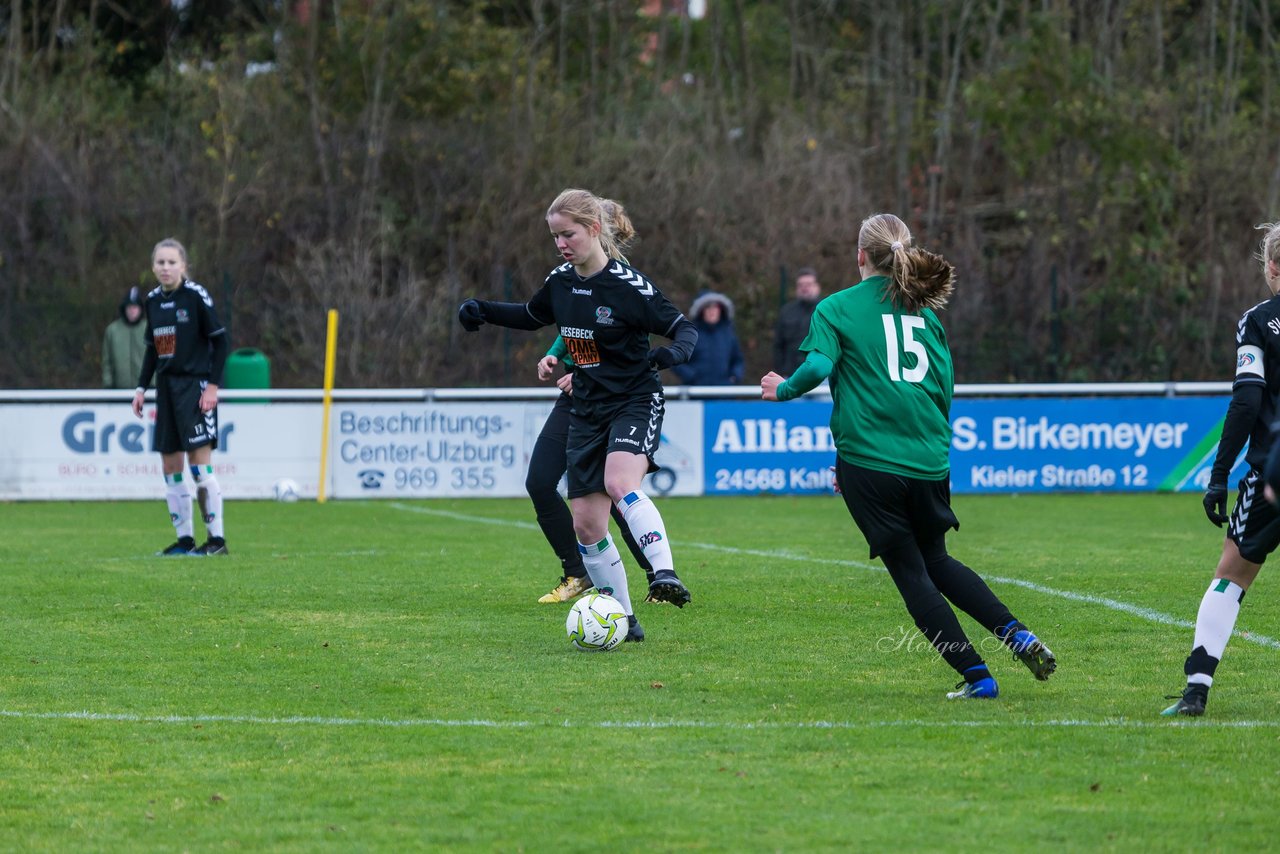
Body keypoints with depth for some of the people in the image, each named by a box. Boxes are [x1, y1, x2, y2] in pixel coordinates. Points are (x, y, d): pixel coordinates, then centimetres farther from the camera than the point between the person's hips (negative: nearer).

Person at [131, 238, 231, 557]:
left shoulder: (196, 296, -9)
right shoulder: (153, 301, 10)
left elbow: (221, 341, -8)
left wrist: (213, 385, -14)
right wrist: (141, 388, 14)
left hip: (195, 386, -7)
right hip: (166, 387, 7)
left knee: (199, 462, -10)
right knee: (170, 467, 5)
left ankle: (216, 538, -5)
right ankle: (185, 539, 11)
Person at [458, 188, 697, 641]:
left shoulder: (628, 285, -15)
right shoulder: (561, 281, 4)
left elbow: (685, 328, -11)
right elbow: (532, 316, 25)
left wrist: (673, 352, -34)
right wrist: (483, 311, 10)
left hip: (635, 403, -7)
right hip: (588, 410, 7)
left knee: (620, 484, -35)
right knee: (586, 524, 1)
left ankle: (665, 574, -43)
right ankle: (622, 618, 12)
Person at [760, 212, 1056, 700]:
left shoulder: (837, 308, -1)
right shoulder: (924, 311, 11)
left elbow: (817, 366, -16)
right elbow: (945, 388, 11)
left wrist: (783, 390, 4)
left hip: (869, 461, -5)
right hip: (929, 460, 5)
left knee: (911, 574, 5)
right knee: (935, 560, 23)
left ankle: (976, 676, 0)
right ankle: (1017, 635, 7)